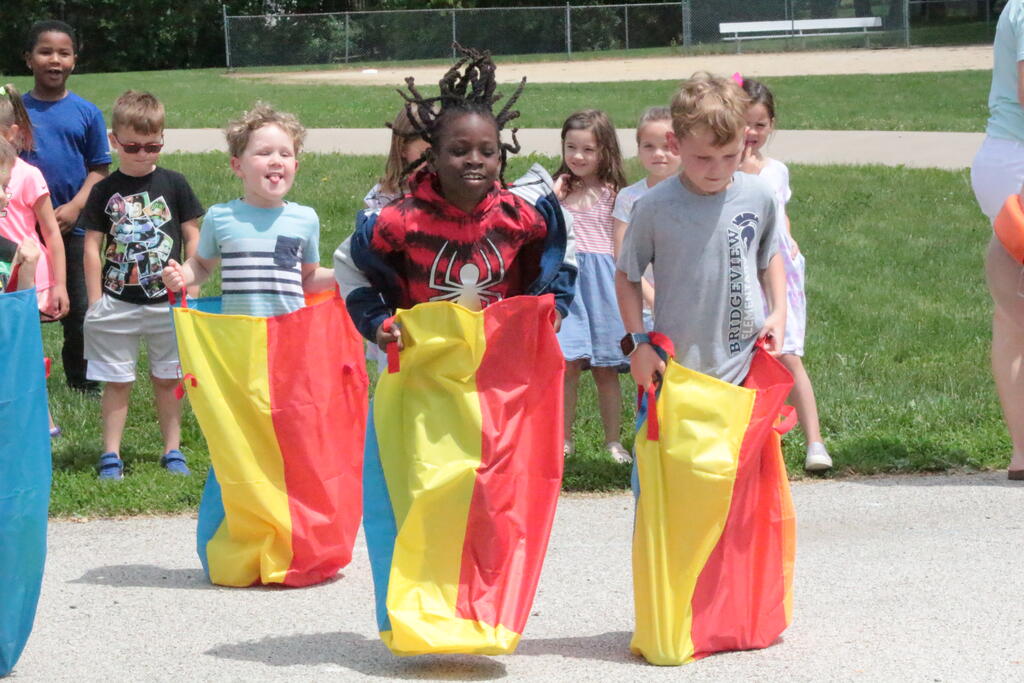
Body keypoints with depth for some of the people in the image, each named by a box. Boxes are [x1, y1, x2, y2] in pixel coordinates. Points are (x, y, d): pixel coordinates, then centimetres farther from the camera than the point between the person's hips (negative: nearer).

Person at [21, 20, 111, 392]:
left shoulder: (87, 113, 0)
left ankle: (82, 382, 20)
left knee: (79, 309, 7)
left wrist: (74, 207, -11)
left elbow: (99, 169, 1)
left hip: (72, 226, 0)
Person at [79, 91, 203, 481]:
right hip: (117, 303, 0)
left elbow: (193, 237, 5)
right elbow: (92, 246, 1)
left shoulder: (173, 185, 0)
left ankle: (172, 449, 19)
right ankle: (111, 454, 9)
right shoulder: (105, 191, 0)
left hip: (167, 302, 0)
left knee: (167, 379, 10)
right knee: (116, 381, 4)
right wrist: (95, 303, -3)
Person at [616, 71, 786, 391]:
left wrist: (779, 312, 4)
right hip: (678, 369, -2)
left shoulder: (759, 196, -3)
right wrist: (637, 341, -7)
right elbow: (627, 276, 1)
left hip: (748, 366, 2)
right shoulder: (655, 207, -11)